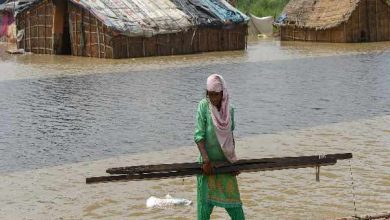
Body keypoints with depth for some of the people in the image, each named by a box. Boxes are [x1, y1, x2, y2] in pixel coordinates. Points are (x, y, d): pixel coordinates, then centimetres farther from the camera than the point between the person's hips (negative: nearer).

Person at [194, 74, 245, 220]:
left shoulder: (229, 110, 2)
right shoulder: (204, 106, -10)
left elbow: (230, 137, 11)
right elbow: (198, 135, -14)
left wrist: (234, 161, 7)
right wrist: (206, 160, -22)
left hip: (225, 163, 4)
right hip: (208, 162, -4)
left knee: (233, 198, 9)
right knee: (205, 201, -2)